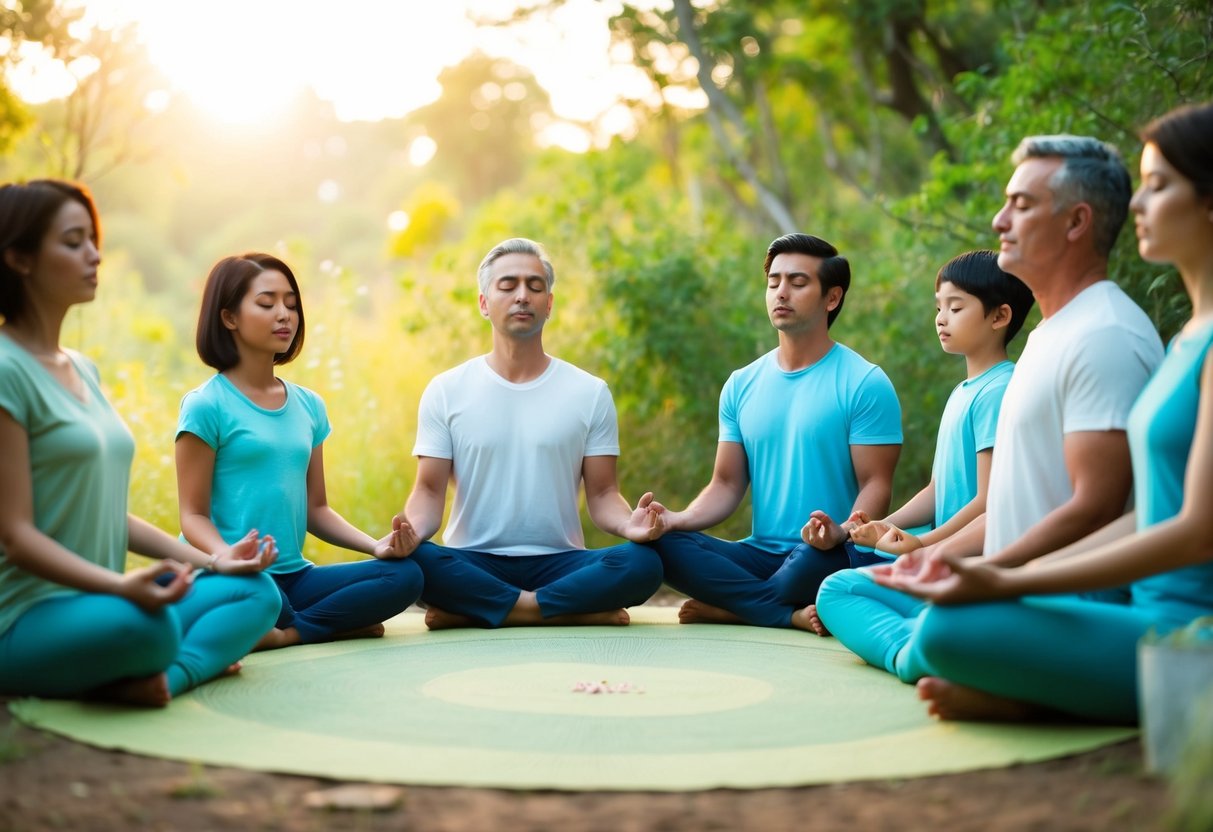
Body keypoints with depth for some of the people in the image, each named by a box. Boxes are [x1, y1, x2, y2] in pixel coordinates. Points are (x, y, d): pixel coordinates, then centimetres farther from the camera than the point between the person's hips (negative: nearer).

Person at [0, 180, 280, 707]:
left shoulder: (83, 370, 15)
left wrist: (208, 559, 10)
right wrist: (121, 586, -30)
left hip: (98, 601, 9)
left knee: (255, 590, -2)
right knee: (144, 625, -38)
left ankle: (170, 674, -22)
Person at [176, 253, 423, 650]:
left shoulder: (309, 406, 14)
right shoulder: (206, 405, -3)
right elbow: (194, 516, -6)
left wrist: (375, 544, 0)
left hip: (292, 576, 6)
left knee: (403, 575, -17)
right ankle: (338, 623, -12)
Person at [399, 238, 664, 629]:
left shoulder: (590, 392, 6)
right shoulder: (445, 391, 5)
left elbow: (602, 494, 4)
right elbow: (430, 491, 1)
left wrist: (629, 524, -20)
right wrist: (411, 530, -23)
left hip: (558, 563, 1)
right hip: (473, 564, -1)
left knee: (642, 563, -29)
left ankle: (467, 613, -21)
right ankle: (580, 612, -23)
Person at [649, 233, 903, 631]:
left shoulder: (864, 384, -3)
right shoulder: (742, 385, 13)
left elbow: (875, 486, -8)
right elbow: (727, 485, 12)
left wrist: (841, 533, -29)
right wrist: (679, 519, -9)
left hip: (824, 558, -4)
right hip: (761, 553, 4)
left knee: (814, 553, -39)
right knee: (664, 544, -20)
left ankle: (730, 609, -9)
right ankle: (793, 615, -22)